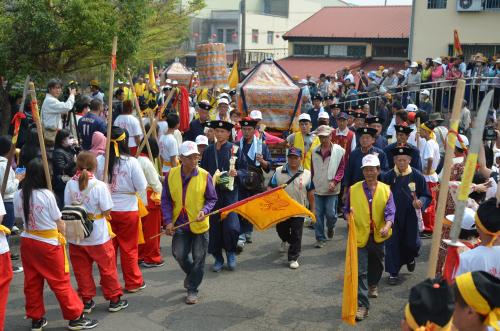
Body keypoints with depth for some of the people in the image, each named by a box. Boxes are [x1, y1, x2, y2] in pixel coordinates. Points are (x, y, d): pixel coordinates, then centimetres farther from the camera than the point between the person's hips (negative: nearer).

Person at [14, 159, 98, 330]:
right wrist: (63, 235, 10)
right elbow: (59, 222, -8)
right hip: (49, 243, -5)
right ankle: (76, 317, 12)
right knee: (60, 282, 3)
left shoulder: (18, 195, -2)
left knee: (32, 283, 13)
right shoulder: (47, 195, -16)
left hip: (27, 241, 5)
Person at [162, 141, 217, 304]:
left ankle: (192, 289, 22)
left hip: (200, 224, -1)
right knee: (179, 254, 1)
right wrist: (168, 221, -9)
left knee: (198, 259, 5)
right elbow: (166, 200, 1)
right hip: (180, 224, 1)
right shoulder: (171, 175, -5)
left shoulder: (204, 176, -9)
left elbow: (212, 199, 0)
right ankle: (192, 274, 34)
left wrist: (204, 211, -20)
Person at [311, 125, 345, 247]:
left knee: (330, 213, -4)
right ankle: (320, 238, 14)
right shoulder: (315, 151, 6)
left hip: (332, 190, -3)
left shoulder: (339, 150, -4)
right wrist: (312, 184, 9)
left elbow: (341, 168, -3)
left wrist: (335, 181, -14)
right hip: (318, 188, 3)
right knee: (318, 215, 3)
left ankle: (330, 227, 29)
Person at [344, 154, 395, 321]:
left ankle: (373, 284, 54)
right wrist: (349, 216, -18)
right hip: (360, 235, -2)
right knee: (360, 271, -7)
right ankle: (362, 304, -5)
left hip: (378, 236, 2)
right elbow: (347, 210, 6)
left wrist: (387, 226, -31)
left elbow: (390, 212, -12)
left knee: (377, 265, 25)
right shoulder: (353, 190, -3)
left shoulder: (386, 190, -3)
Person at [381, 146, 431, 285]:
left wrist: (421, 202, -21)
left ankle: (410, 258, 37)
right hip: (392, 216, 0)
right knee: (392, 245, 3)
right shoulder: (387, 176, -3)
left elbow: (426, 195, 0)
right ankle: (393, 273, 16)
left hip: (411, 217, 0)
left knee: (412, 244, 1)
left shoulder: (417, 176, -4)